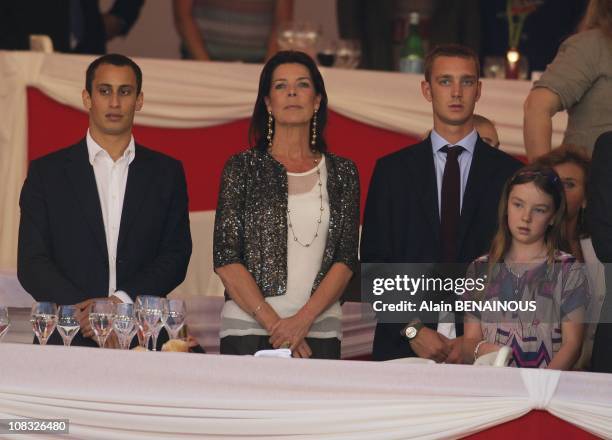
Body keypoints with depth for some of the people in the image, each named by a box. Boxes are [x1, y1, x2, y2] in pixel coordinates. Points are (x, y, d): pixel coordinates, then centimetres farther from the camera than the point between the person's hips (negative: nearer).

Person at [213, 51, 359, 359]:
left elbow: (346, 259, 4)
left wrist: (303, 319, -11)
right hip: (249, 329, -2)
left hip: (319, 331, 2)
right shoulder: (242, 168, 4)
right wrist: (273, 322, -12)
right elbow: (226, 259, -2)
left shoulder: (342, 172, 10)